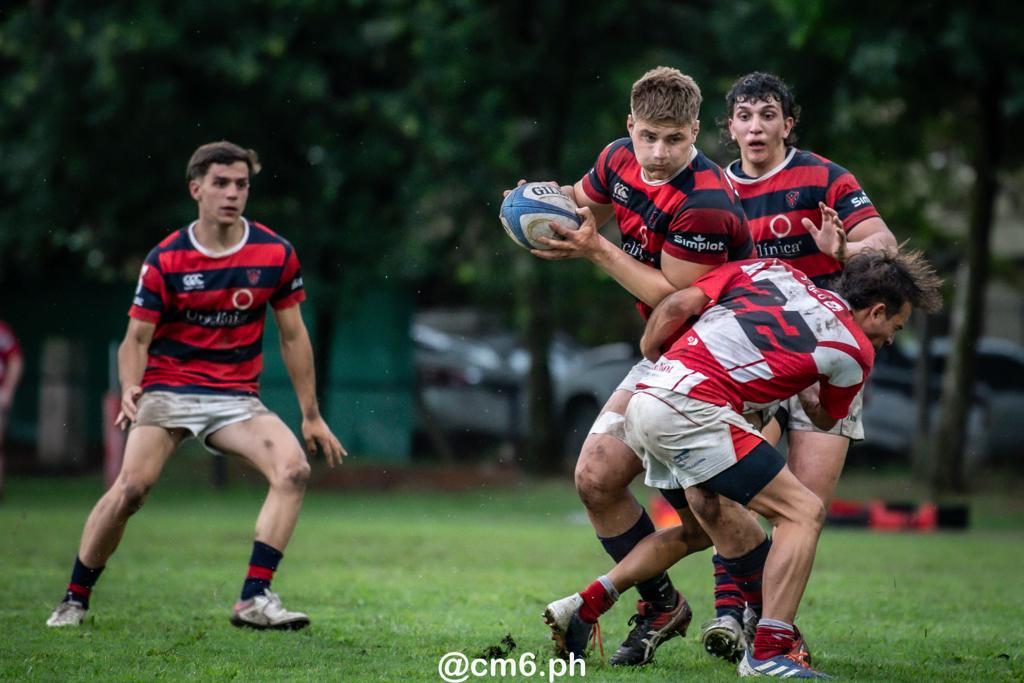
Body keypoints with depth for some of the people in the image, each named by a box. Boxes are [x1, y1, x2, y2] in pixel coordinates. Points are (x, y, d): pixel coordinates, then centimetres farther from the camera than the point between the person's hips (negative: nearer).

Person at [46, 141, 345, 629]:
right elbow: (136, 338, -2)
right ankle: (74, 599, -4)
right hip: (168, 388, -2)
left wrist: (311, 416, 8)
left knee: (293, 468, -23)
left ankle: (254, 600, -19)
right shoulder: (165, 260, -5)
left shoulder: (275, 254, 0)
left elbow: (293, 336, 7)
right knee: (132, 486, -23)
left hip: (237, 397, 2)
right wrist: (130, 389, -23)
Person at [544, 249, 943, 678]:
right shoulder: (855, 349, 7)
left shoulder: (772, 269, 19)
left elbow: (677, 305, 11)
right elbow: (825, 420, 26)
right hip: (692, 410, -8)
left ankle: (586, 605, 25)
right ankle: (769, 651, -13)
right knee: (803, 512, -2)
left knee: (715, 524, 24)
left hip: (643, 401, 8)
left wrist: (649, 354, 26)